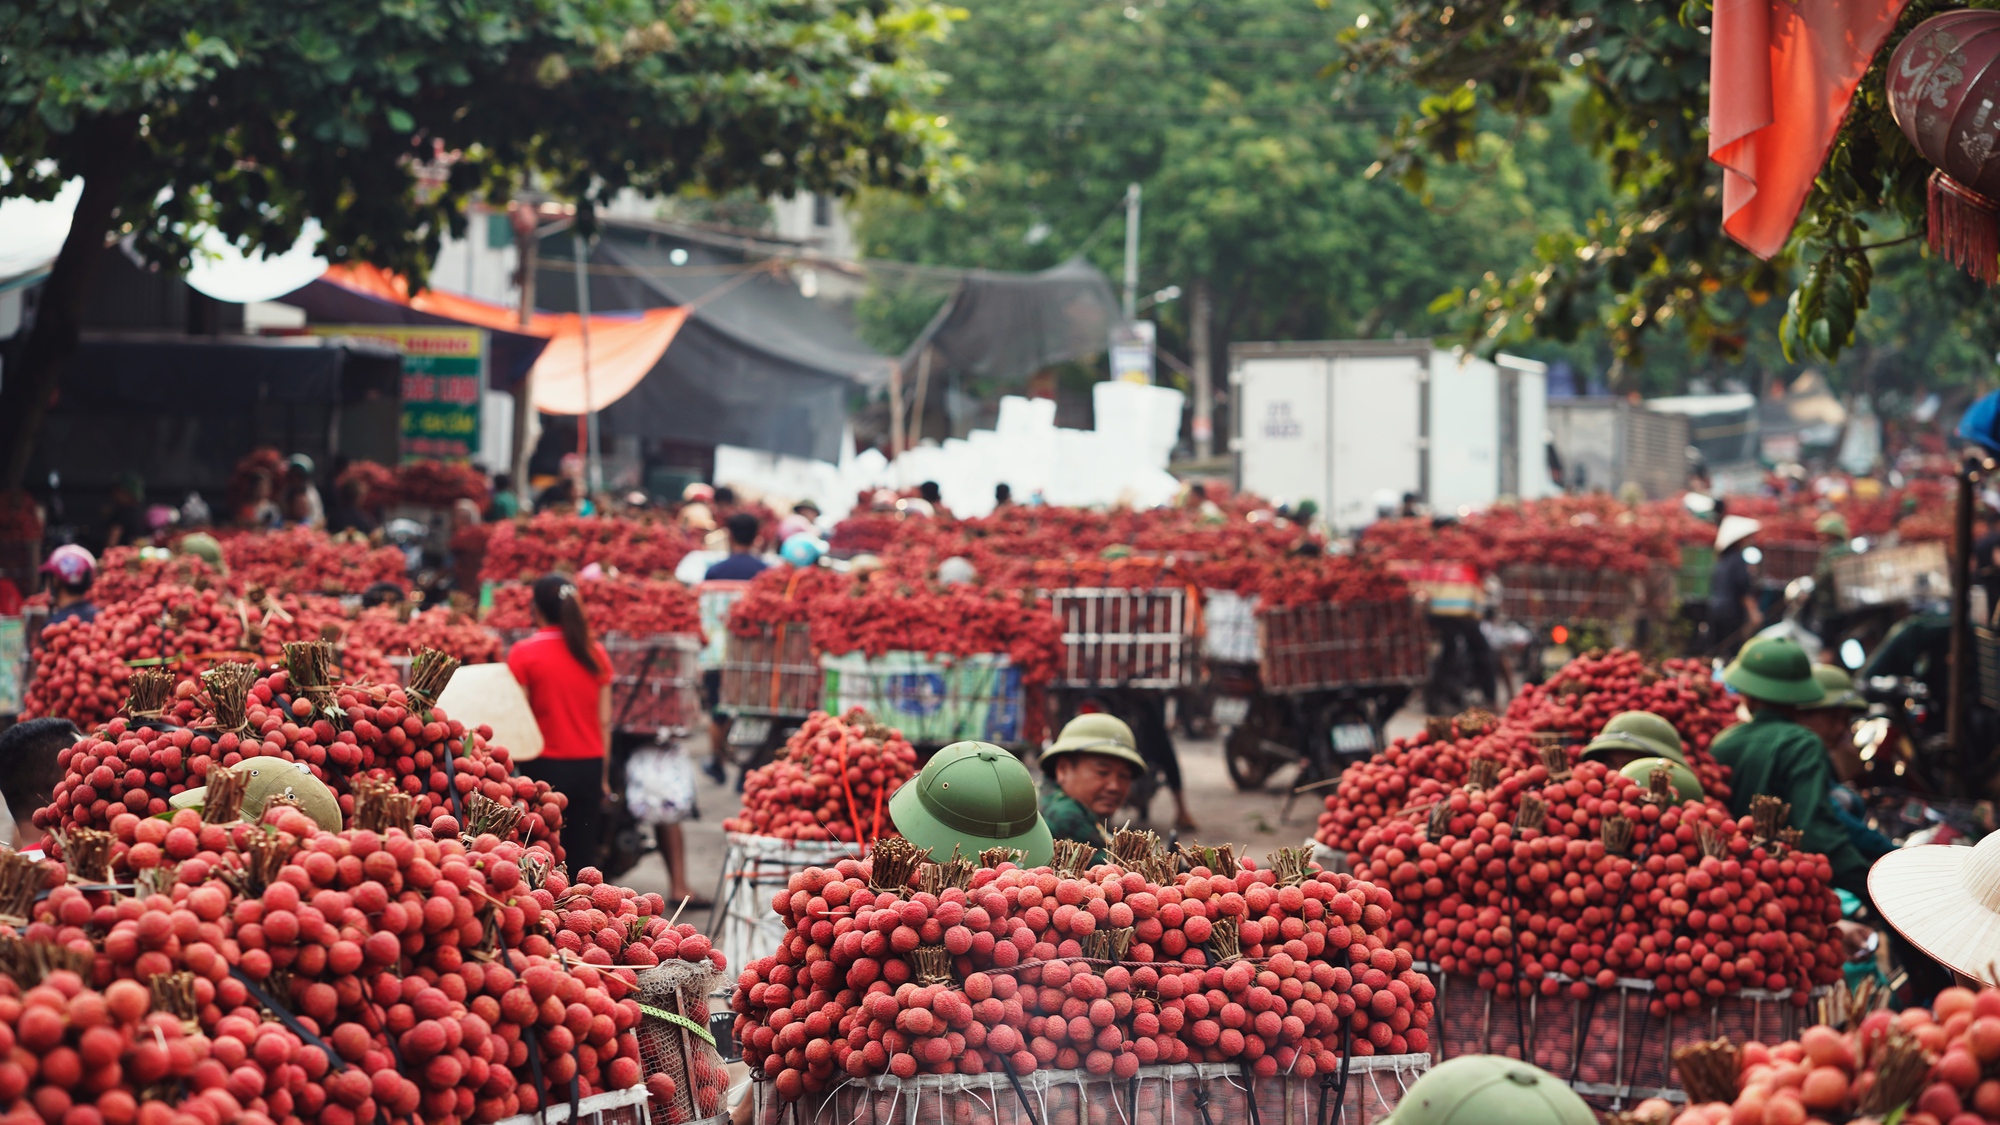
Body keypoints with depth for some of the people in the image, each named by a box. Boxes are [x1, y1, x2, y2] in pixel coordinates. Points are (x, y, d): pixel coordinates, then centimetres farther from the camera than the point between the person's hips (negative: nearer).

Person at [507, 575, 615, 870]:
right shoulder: (596, 654, 6)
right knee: (583, 856, 6)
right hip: (589, 765, 4)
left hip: (545, 765, -4)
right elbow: (604, 721, 8)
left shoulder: (524, 654, -6)